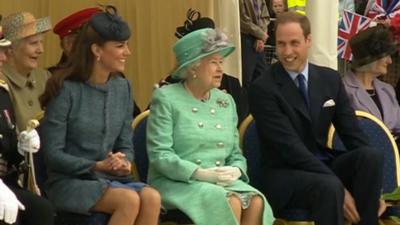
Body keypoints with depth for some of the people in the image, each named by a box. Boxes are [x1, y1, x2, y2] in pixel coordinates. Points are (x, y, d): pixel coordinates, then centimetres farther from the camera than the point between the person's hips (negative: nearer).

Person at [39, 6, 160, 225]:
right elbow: (52, 154, -9)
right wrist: (97, 166, -18)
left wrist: (124, 163, -11)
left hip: (110, 180, 5)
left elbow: (125, 145, 12)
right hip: (69, 181, -5)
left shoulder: (122, 88, 9)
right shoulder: (66, 90, -8)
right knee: (129, 200, -31)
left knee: (151, 197, -26)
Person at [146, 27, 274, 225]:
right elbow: (159, 154, -10)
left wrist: (236, 171, -6)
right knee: (230, 203, -31)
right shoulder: (166, 98, -1)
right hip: (177, 183, -5)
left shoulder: (226, 101, 17)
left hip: (222, 182, 5)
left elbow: (236, 154, 18)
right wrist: (200, 173, -19)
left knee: (256, 202, -25)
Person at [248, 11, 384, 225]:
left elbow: (352, 134, 5)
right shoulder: (263, 89, -11)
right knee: (329, 186, -36)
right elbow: (290, 146, -18)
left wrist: (372, 190, -8)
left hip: (323, 166, 6)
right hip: (284, 174, -6)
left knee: (372, 155, -22)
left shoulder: (330, 79, 6)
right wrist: (339, 188, -25)